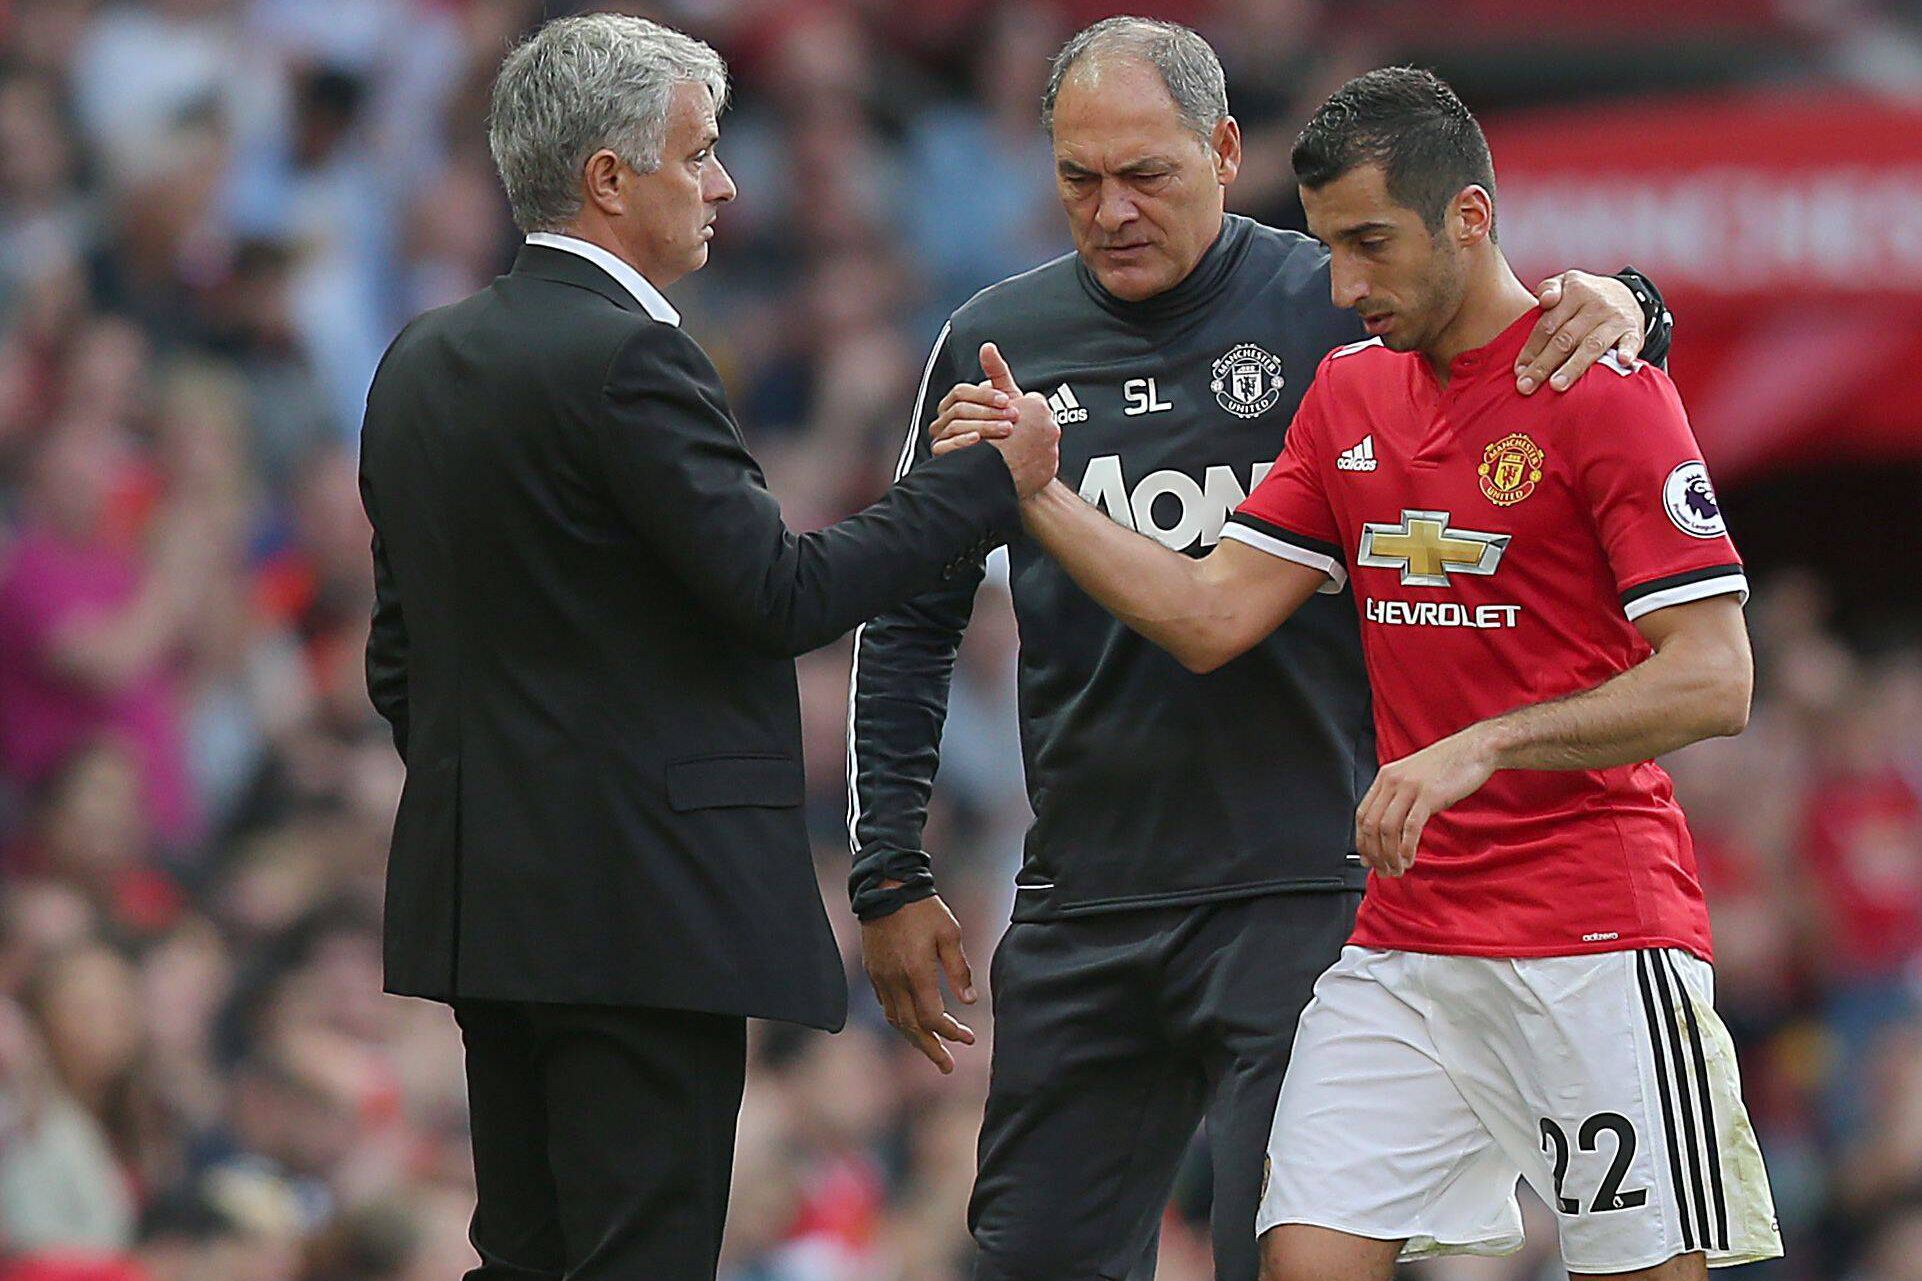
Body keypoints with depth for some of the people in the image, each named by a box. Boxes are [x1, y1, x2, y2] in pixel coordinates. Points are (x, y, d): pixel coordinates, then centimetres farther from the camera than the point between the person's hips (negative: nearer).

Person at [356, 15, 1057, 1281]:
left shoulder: (425, 361, 13)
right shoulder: (627, 358, -15)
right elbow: (781, 592, -17)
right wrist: (993, 480, -8)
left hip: (479, 893, 9)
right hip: (641, 910, -9)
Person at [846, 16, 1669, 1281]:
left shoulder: (1335, 308, -2)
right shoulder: (993, 344, 7)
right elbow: (909, 624, 15)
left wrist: (1614, 310, -23)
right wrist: (891, 877, 11)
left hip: (1300, 892, -3)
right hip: (1079, 908, 4)